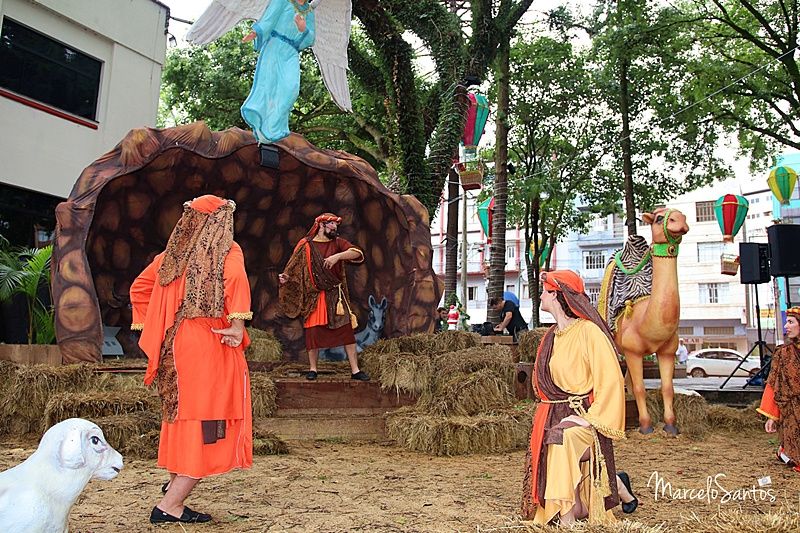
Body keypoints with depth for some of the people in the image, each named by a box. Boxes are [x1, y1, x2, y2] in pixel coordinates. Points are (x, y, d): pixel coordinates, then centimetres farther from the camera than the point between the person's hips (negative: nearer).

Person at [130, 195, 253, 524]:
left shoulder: (173, 253, 13)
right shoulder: (227, 251, -5)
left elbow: (139, 289, 18)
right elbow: (236, 278, -26)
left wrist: (158, 327, 18)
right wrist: (238, 326, -22)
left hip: (174, 347, 7)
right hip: (210, 349, -7)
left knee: (183, 414, 23)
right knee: (208, 426, 0)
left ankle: (175, 481, 28)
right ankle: (170, 505, 0)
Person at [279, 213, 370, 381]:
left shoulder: (337, 243, 5)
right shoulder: (305, 245, 4)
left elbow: (357, 253, -12)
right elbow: (294, 269, 7)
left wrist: (337, 256, -26)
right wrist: (286, 277, -13)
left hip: (335, 296, 1)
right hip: (314, 296, -1)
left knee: (346, 330, -2)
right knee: (313, 331, -1)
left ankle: (355, 370, 3)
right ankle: (312, 369, 14)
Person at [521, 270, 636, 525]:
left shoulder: (588, 331, -11)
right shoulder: (551, 336, 12)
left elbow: (611, 382, -15)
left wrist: (590, 419, -22)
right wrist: (544, 418, 13)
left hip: (581, 416, -7)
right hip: (553, 419, 7)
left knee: (563, 438, -40)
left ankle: (567, 523, -28)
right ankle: (618, 485, 27)